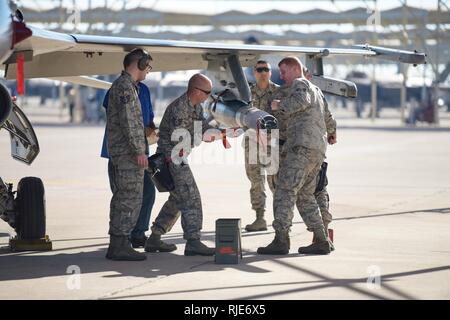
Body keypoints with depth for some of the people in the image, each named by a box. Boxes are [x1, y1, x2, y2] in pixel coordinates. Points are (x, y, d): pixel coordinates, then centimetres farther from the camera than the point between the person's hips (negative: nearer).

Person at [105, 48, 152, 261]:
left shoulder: (122, 86, 20)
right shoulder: (125, 86, -12)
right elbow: (128, 121, -19)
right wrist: (139, 151, -20)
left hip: (120, 153, 11)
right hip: (128, 152, -11)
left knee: (122, 199, 11)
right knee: (130, 199, -10)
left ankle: (118, 245, 13)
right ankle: (119, 246, -10)